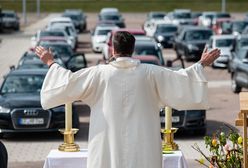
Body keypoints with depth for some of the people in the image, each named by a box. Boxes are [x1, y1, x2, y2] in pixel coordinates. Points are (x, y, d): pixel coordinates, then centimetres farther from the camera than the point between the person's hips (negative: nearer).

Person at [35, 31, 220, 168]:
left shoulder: (100, 73, -4)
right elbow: (182, 79, 5)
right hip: (142, 145, 1)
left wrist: (51, 63, 18)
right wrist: (201, 65, 18)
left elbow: (68, 81, 3)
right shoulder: (150, 73, -2)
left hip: (108, 145, 0)